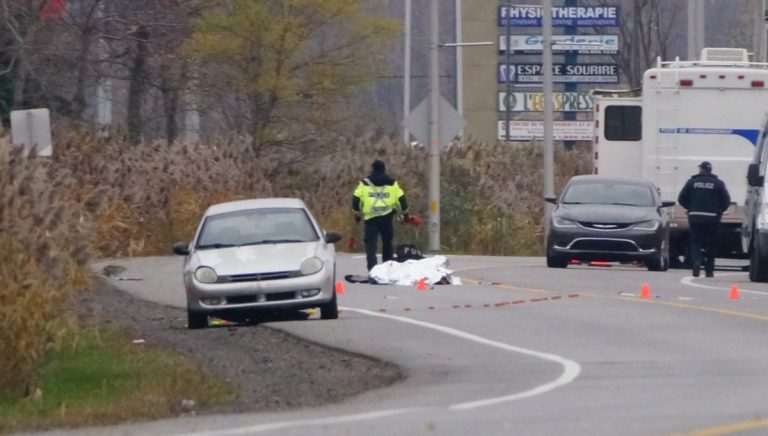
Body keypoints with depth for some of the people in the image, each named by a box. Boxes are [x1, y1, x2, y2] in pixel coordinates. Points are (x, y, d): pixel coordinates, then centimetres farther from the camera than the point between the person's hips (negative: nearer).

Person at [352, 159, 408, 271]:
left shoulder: (364, 183, 4)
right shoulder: (392, 183, 8)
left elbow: (356, 199, 1)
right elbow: (401, 198, 6)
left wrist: (357, 212, 12)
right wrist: (405, 213, 15)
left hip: (370, 217, -2)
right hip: (387, 218, 2)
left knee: (371, 245, -4)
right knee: (387, 243, 16)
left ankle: (372, 269, -19)